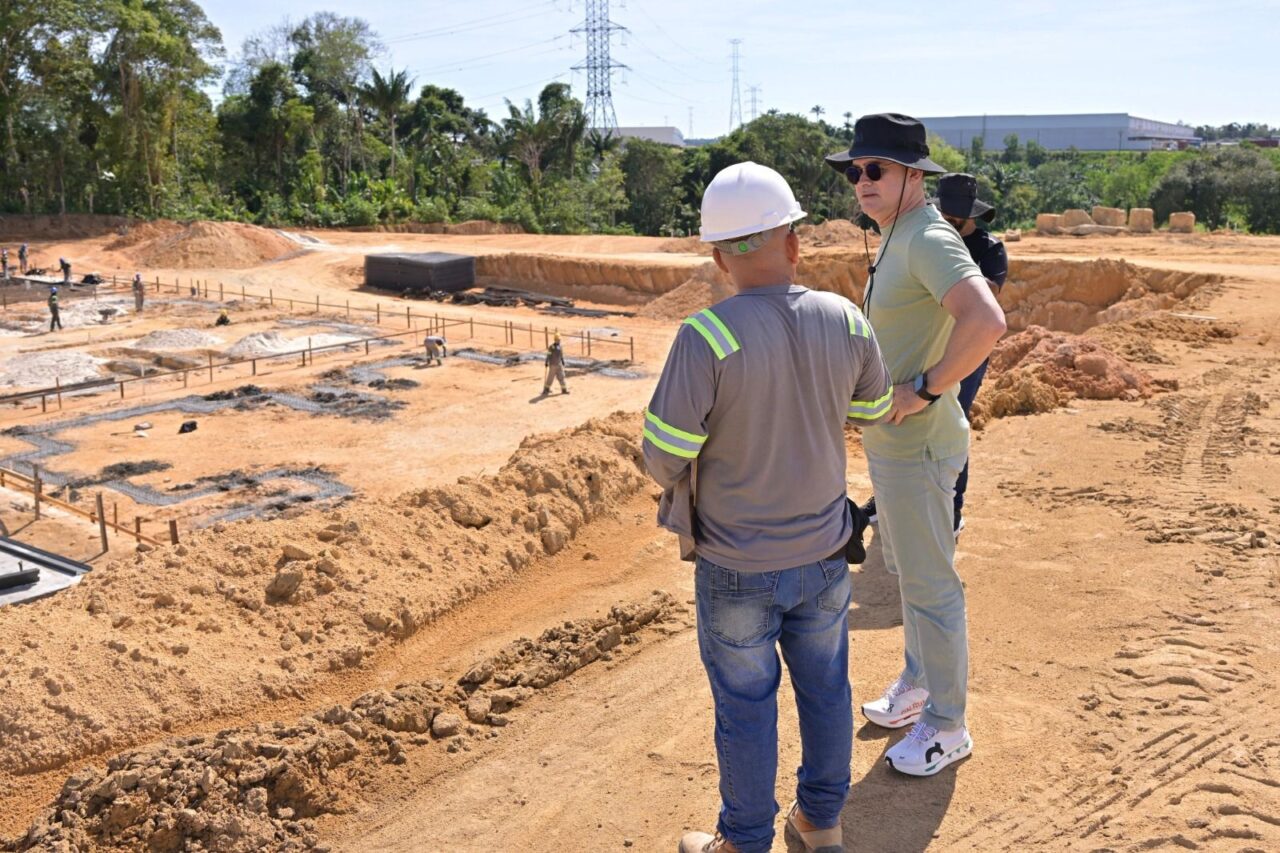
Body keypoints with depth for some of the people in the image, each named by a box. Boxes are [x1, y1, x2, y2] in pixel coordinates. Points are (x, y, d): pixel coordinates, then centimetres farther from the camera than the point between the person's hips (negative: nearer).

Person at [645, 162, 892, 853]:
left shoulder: (707, 336, -24)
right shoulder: (845, 321, -10)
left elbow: (664, 457, -20)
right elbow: (875, 409, 8)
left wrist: (674, 481, 3)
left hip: (736, 568, -4)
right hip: (824, 556, 4)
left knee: (745, 706, 13)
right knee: (825, 690, 22)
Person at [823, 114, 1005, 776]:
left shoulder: (930, 240, -21)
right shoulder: (894, 240, 11)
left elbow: (986, 322, -37)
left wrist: (926, 388, -28)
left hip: (917, 446, -11)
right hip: (887, 440, 11)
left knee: (929, 585, 2)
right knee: (904, 568, 23)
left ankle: (947, 727, 18)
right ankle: (919, 685, 42)